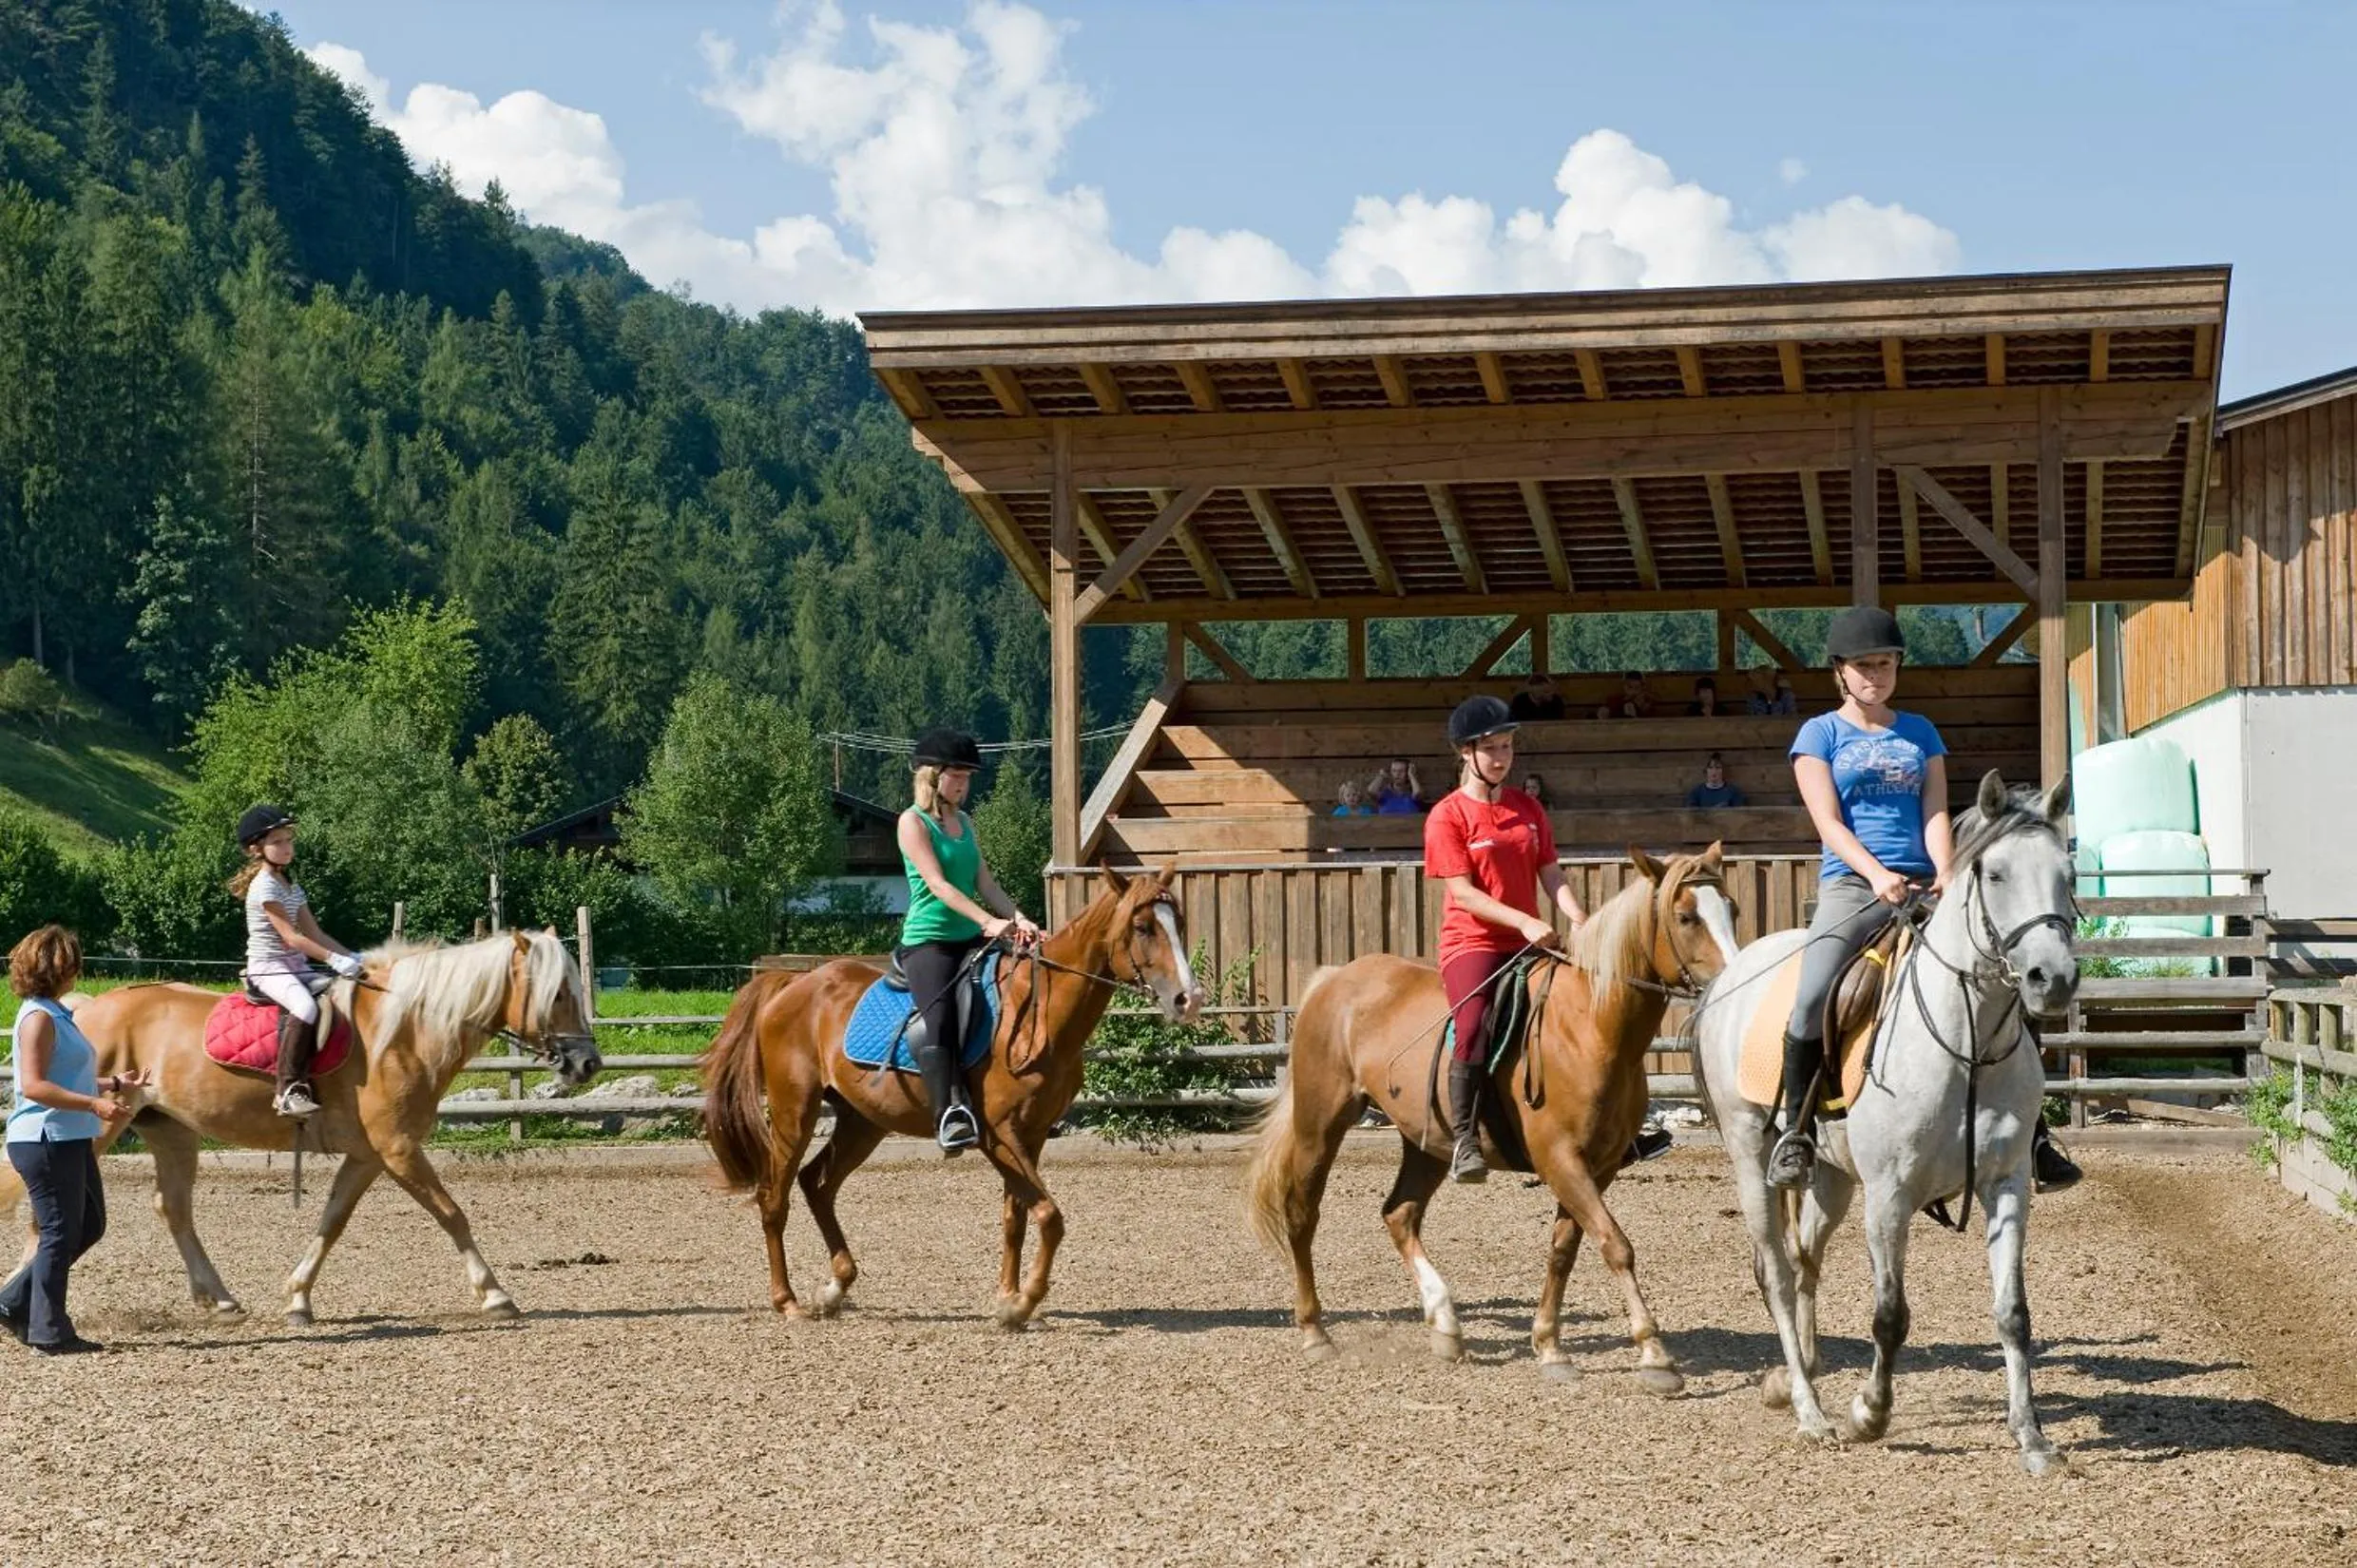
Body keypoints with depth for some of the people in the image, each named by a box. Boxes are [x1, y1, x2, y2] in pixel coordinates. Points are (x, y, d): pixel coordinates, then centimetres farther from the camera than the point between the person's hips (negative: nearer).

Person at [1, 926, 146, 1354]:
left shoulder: (55, 1014, 15)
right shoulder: (39, 1017, -15)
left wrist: (113, 1085, 20)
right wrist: (94, 1104, -30)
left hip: (71, 1141, 10)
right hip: (45, 1141, -10)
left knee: (89, 1225, 16)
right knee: (60, 1232, -3)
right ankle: (49, 1332, 5)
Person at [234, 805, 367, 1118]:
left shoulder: (291, 886, 18)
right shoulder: (265, 886, -10)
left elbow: (314, 934, 15)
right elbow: (291, 937, -18)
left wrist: (353, 957, 4)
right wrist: (335, 959, -21)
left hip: (296, 968, 9)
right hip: (268, 970, -9)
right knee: (305, 1007, -34)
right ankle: (289, 1089, -35)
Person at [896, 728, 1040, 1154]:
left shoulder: (964, 822, 17)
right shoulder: (913, 822, -5)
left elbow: (985, 883, 13)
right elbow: (937, 884, -16)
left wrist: (1018, 919, -5)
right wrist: (988, 921, -25)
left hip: (971, 939, 8)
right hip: (928, 940, -8)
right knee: (939, 1020, -27)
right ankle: (948, 1118, -34)